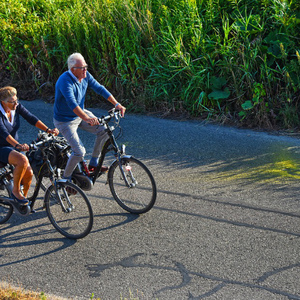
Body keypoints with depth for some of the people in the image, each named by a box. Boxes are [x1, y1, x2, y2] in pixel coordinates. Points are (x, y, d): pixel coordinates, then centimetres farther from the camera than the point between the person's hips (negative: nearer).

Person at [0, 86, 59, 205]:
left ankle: (23, 197, 15)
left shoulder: (17, 106, -5)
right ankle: (16, 191, -13)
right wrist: (18, 145, -51)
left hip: (13, 147, 6)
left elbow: (31, 118, -9)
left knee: (28, 173, -11)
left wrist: (48, 130, -22)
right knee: (23, 160, -33)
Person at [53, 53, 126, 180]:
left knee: (104, 130, -7)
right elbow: (72, 103, -43)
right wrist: (87, 119, -56)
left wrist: (117, 104, -13)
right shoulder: (65, 81, -30)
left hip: (81, 113, 8)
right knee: (79, 151, -18)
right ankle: (66, 178, 6)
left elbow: (100, 89, -4)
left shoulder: (85, 75, -8)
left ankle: (93, 163, 10)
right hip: (65, 120, -7)